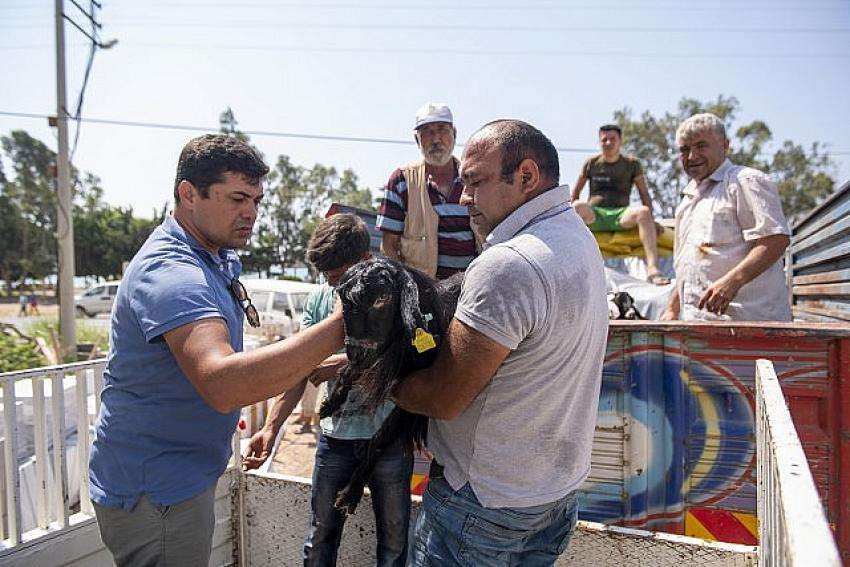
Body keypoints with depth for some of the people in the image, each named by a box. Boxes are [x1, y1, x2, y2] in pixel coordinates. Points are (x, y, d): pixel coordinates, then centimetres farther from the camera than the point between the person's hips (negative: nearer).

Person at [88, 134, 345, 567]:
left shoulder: (213, 258, 8)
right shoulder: (169, 271, -27)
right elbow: (222, 383, -43)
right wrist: (340, 327, -45)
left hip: (184, 476, 10)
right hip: (154, 491, -10)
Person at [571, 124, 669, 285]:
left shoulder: (632, 164, 14)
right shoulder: (591, 163, 14)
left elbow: (644, 194, 12)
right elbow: (575, 192, 20)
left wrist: (650, 221, -3)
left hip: (621, 215, 1)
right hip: (594, 216, 0)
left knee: (643, 212, -34)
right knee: (578, 206, -36)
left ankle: (652, 269, -45)